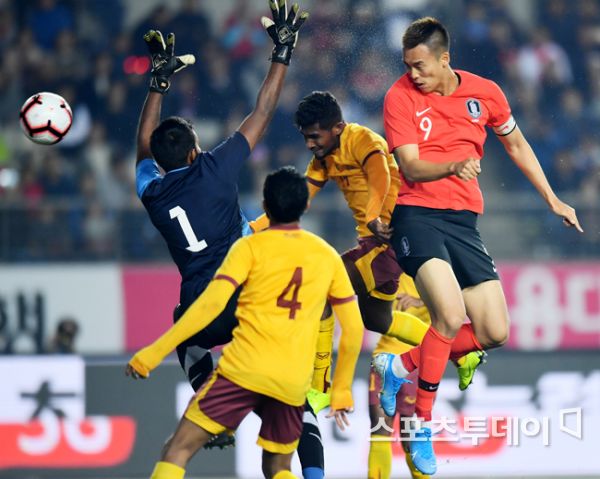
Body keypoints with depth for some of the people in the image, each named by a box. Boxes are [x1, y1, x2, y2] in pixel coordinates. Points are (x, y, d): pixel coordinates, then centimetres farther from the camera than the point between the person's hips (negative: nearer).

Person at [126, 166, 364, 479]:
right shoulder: (328, 256, 12)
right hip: (294, 383, 4)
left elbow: (210, 305, -11)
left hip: (244, 371, -4)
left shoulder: (251, 247, 1)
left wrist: (152, 354, -10)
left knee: (177, 451, -1)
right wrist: (342, 391, 25)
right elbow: (353, 329, 14)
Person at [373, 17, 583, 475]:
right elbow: (411, 167, -15)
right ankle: (423, 421, -10)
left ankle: (401, 365, 14)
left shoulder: (485, 93, 3)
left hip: (464, 221, 5)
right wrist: (453, 166, -35)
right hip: (417, 214, -5)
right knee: (451, 314, -25)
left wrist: (553, 200, 20)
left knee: (494, 332, -3)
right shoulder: (400, 97, -7)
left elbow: (517, 146, 19)